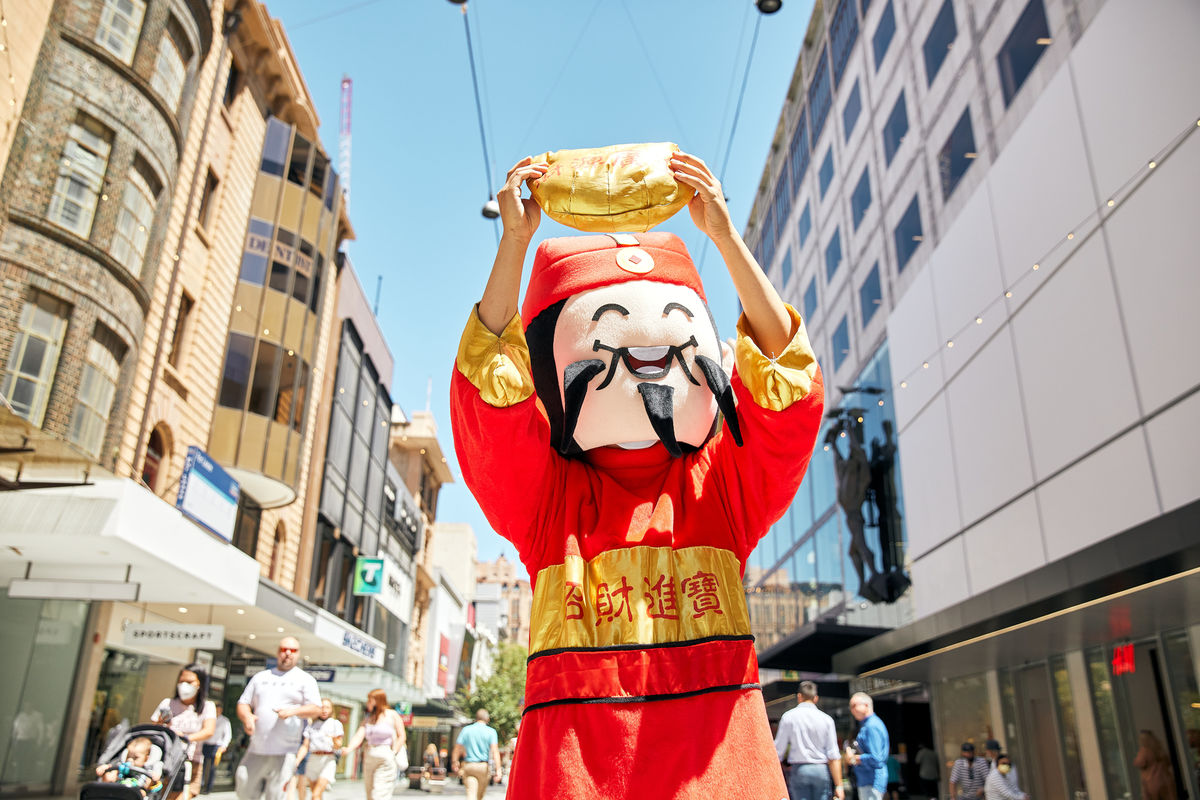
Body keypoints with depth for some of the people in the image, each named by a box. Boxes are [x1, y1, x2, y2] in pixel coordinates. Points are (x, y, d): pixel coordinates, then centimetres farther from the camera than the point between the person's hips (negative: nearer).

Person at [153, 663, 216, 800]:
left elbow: (209, 732, -10)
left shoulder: (207, 706, 6)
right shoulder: (167, 704, 13)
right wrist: (160, 724, -10)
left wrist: (187, 738, -26)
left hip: (190, 763, -1)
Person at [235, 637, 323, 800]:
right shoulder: (260, 677, 17)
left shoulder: (305, 679, 6)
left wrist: (294, 710, -21)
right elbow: (243, 703, 15)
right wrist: (247, 717, -7)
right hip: (256, 751, 4)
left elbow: (316, 708, -3)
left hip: (284, 753, -3)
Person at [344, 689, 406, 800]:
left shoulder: (392, 715, -1)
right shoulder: (368, 718, 13)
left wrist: (392, 754, -10)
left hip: (386, 759, -6)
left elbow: (401, 736, -1)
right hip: (369, 759, 6)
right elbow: (359, 735, 0)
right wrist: (349, 748, -18)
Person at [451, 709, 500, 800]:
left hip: (468, 765, 1)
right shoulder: (491, 732, -3)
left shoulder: (466, 730, 4)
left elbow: (457, 747, 5)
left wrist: (454, 761, 20)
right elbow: (494, 751, -12)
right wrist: (498, 769, -15)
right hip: (484, 766, 0)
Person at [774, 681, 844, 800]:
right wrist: (838, 785, 2)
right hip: (822, 770, 2)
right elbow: (834, 756, 0)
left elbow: (778, 750, 0)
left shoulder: (788, 716, 1)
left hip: (798, 769, -1)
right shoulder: (826, 719, 4)